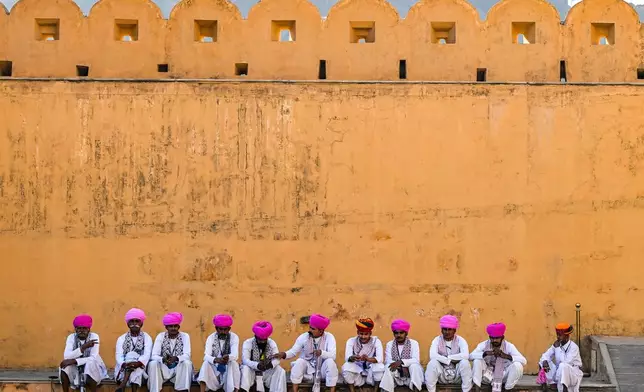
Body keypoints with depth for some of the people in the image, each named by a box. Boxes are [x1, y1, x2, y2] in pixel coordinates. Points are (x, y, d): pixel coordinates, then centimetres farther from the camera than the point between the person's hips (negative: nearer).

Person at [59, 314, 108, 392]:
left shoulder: (94, 337, -12)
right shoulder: (71, 337, -7)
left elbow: (93, 358, -23)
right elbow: (66, 357, -22)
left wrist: (73, 361, -32)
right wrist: (84, 347, -34)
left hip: (91, 369, -2)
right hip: (75, 370, 2)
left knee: (90, 364, -34)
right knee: (65, 366, -28)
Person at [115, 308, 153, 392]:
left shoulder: (147, 338, 7)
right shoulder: (121, 339, 10)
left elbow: (147, 355, -11)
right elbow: (119, 356, -5)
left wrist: (137, 363, -33)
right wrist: (125, 364, -29)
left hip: (140, 367, -1)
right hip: (124, 368, 1)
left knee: (131, 355, -29)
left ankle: (123, 385, -48)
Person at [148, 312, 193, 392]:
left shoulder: (185, 336, -2)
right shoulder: (160, 336, -1)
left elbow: (187, 355, -13)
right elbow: (154, 355, -11)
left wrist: (176, 358, -35)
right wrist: (163, 359, -33)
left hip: (179, 368, 0)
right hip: (164, 368, 0)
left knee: (187, 363, -31)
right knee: (153, 364, -29)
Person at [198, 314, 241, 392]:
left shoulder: (234, 337, -9)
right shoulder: (211, 338, -6)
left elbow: (235, 355, -23)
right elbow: (206, 356, -19)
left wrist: (228, 357, -48)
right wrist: (216, 360, -43)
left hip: (229, 367, -1)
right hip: (215, 366, 1)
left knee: (234, 363, -32)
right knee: (206, 363, -29)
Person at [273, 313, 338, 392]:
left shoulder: (329, 337, -10)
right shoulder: (303, 337, -4)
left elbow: (333, 356, -21)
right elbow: (293, 351, -2)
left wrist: (321, 353, -41)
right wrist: (284, 355, -24)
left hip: (323, 370, -1)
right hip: (308, 369, 2)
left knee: (330, 362, -31)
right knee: (299, 361, -28)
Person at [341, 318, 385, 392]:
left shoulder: (376, 341, -8)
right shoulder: (351, 341, -6)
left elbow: (380, 358, -22)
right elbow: (347, 358, -19)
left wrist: (368, 359, -43)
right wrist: (353, 358, -44)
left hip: (371, 375, 0)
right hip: (357, 375, 1)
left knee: (380, 366, -30)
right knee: (346, 366, -28)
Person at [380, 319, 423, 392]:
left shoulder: (414, 343, -1)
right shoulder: (389, 344, 5)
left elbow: (416, 360, -14)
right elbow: (388, 361, -7)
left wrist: (401, 362, -29)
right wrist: (402, 367, -24)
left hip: (410, 375, -1)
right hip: (396, 376, 1)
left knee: (414, 366, -32)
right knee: (389, 367, -29)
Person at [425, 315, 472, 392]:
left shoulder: (460, 340, -4)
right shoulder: (437, 340, -2)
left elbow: (466, 355, -24)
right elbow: (432, 355, -22)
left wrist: (448, 357, -20)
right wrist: (450, 360, -24)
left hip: (457, 375, 0)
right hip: (442, 376, 0)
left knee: (465, 362, -29)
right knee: (433, 362, -29)